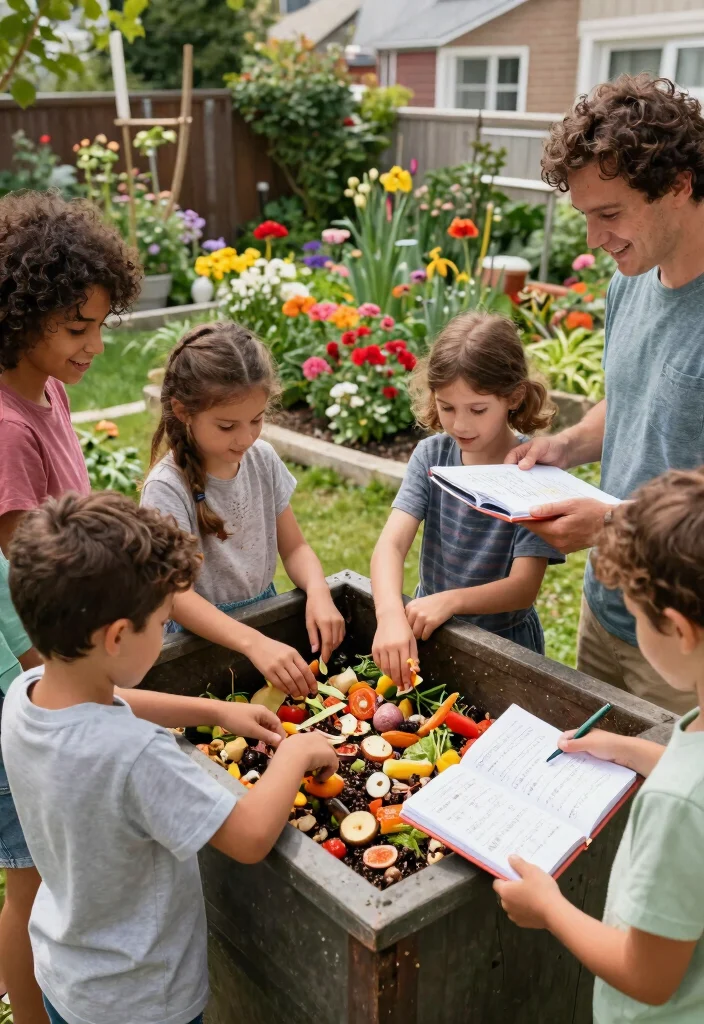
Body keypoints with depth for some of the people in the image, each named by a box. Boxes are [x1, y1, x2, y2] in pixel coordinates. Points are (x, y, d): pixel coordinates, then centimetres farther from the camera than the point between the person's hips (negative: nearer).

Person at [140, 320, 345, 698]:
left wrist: (318, 592, -16)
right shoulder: (167, 489, -18)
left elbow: (294, 547, 6)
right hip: (203, 634, -5)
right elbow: (176, 595, -24)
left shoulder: (263, 459, 0)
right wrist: (253, 643, -38)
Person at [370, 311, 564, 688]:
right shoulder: (431, 455, -5)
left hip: (504, 641, -3)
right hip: (426, 632, 3)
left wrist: (451, 600, -36)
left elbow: (524, 587, -19)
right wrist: (390, 614, -35)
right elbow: (391, 543, -16)